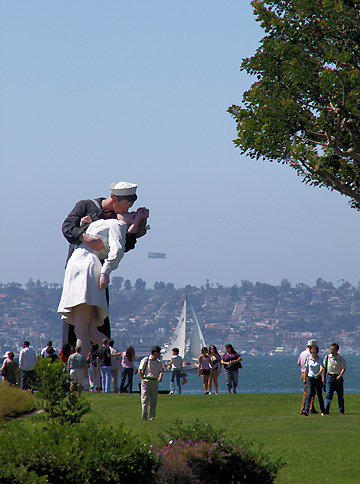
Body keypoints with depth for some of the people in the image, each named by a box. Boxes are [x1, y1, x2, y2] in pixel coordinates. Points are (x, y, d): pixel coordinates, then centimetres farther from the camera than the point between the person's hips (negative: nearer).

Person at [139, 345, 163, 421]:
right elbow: (140, 370, 0)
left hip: (154, 381, 5)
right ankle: (144, 416, -12)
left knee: (153, 400, 5)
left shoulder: (159, 362, 12)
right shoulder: (145, 360, -2)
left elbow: (160, 371, 2)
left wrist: (160, 377, -20)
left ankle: (151, 417, 11)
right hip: (146, 380, -5)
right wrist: (142, 380, -7)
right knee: (145, 398, -10)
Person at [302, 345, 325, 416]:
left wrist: (318, 373, -34)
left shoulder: (319, 359, 0)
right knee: (309, 395, -15)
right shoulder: (308, 359, 4)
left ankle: (322, 411, 16)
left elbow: (321, 368, -14)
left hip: (318, 378, 0)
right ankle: (306, 410, -27)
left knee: (319, 395, 4)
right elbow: (306, 369, 10)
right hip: (310, 378, 0)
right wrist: (305, 379, 7)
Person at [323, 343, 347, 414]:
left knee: (340, 395, 7)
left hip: (338, 378, 0)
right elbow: (324, 368, 9)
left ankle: (341, 410, 19)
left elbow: (344, 368, -9)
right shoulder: (327, 357, 3)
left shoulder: (341, 359, -3)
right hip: (329, 377, 0)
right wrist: (323, 377, 4)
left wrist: (340, 375, -25)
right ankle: (326, 409, -17)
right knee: (328, 394, -12)